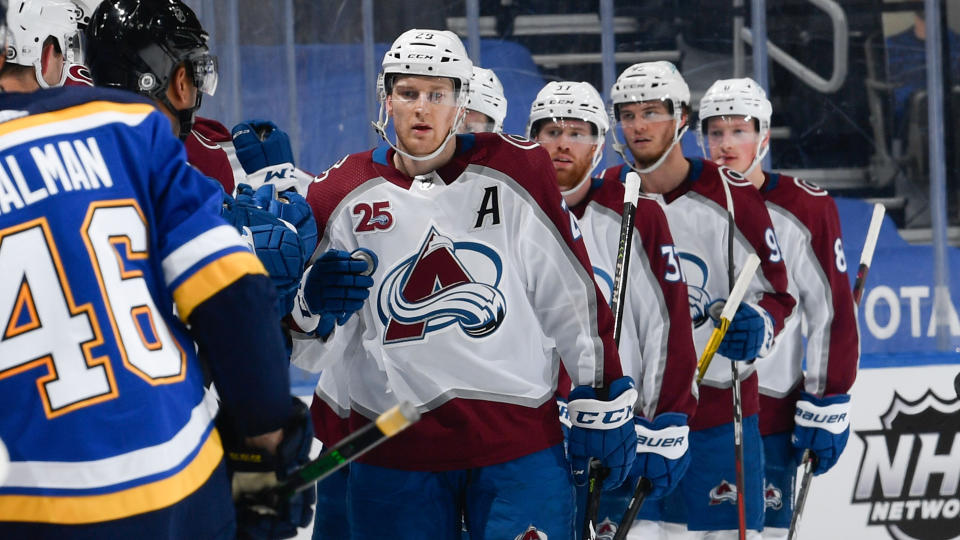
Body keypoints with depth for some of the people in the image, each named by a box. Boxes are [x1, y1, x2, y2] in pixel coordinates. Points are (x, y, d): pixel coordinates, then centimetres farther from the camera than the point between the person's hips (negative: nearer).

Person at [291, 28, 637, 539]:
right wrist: (313, 304, -15)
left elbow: (573, 297, 3)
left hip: (519, 439, -1)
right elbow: (311, 349, 7)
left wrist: (604, 406, 2)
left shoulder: (515, 172, 0)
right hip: (393, 449, 1)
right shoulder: (346, 194, 4)